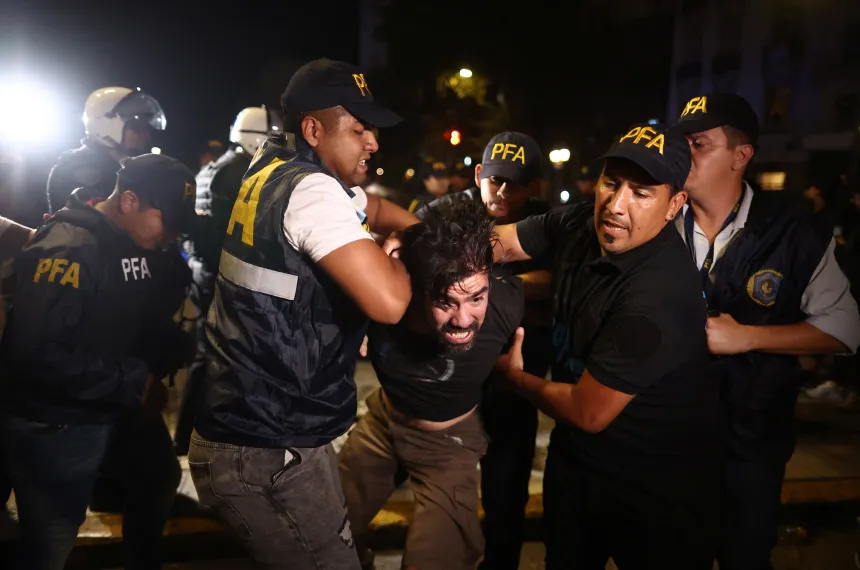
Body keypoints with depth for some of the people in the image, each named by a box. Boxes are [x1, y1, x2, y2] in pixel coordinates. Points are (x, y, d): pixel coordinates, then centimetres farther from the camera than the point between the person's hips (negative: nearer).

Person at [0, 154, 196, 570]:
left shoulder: (140, 247, 3)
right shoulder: (66, 251, -26)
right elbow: (39, 354, -33)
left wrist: (171, 354, -9)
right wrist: (135, 382, -26)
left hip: (125, 408, 9)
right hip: (58, 426, -9)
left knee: (159, 477, 28)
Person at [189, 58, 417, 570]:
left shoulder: (277, 169, 9)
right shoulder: (312, 189, -20)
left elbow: (373, 208, 23)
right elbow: (388, 302, -30)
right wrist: (401, 256, -8)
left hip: (250, 429, 10)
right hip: (267, 455, -10)